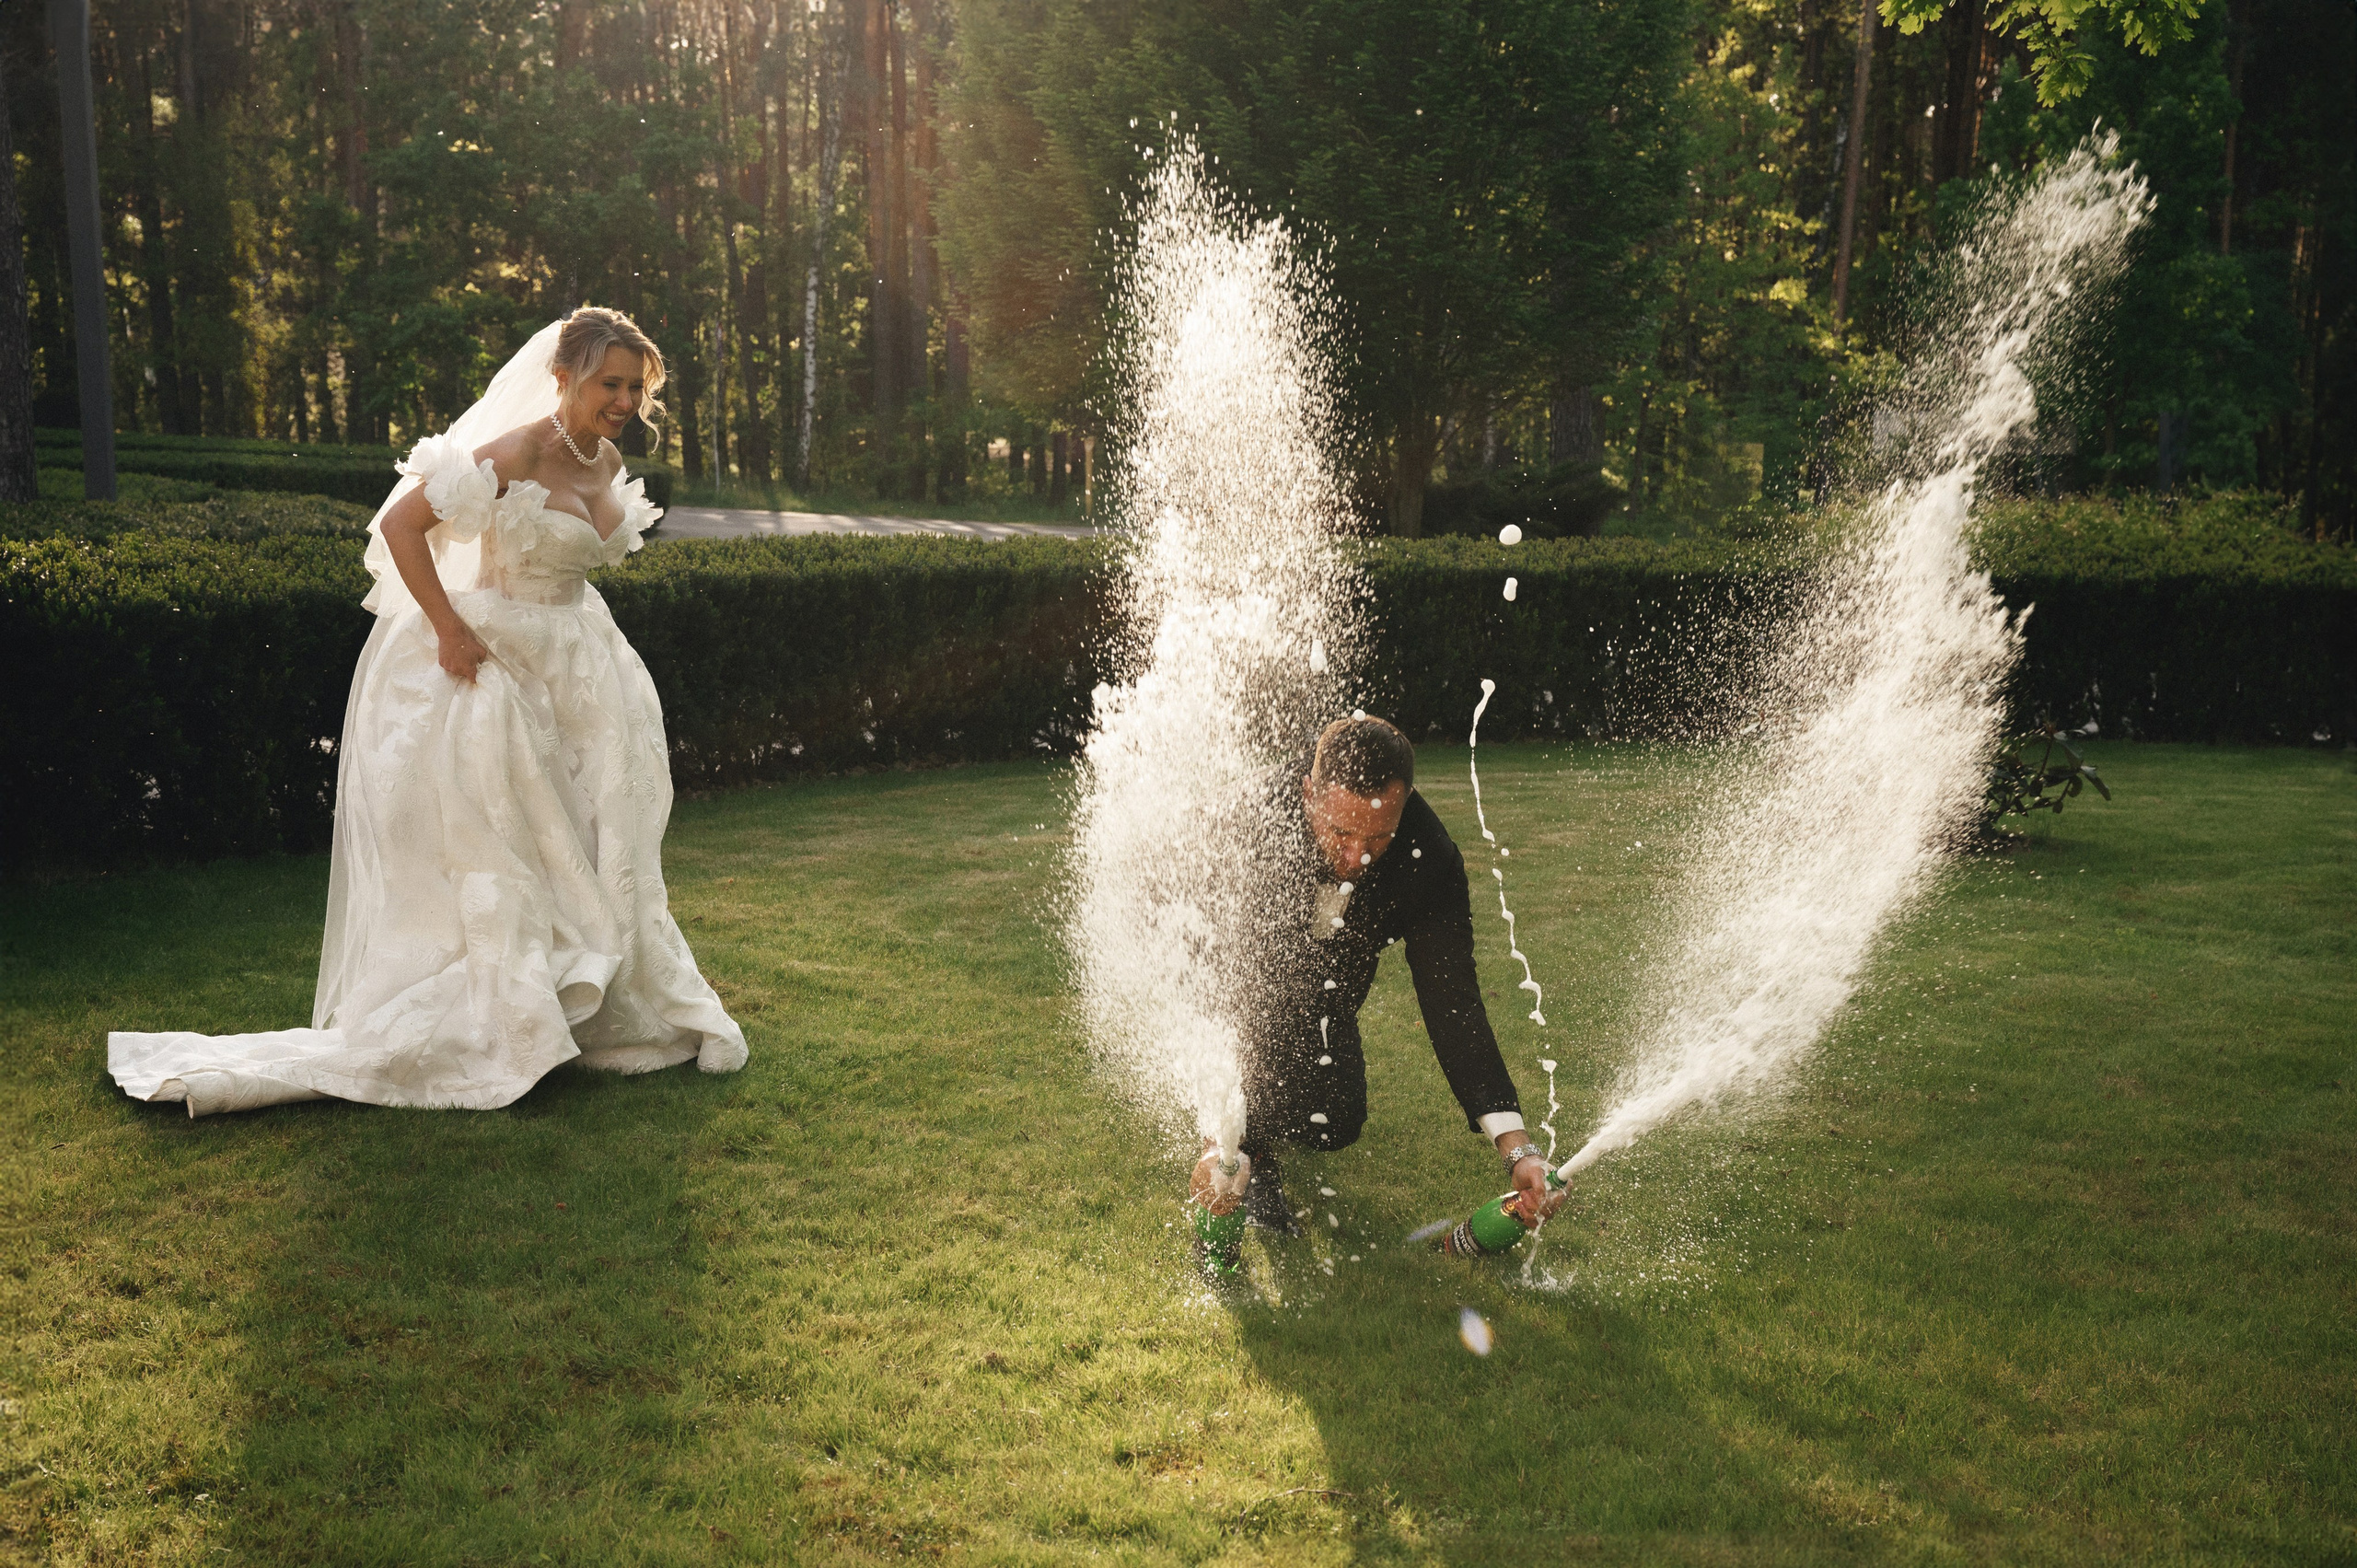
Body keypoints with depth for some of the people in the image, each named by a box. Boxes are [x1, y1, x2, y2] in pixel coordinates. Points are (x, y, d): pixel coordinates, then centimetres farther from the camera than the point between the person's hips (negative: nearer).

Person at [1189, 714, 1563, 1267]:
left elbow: (1452, 1002, -26)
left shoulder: (1431, 862, -30)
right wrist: (1215, 1140, -45)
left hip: (1322, 997, 2)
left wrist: (1518, 1147, -37)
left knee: (1335, 1123, -11)